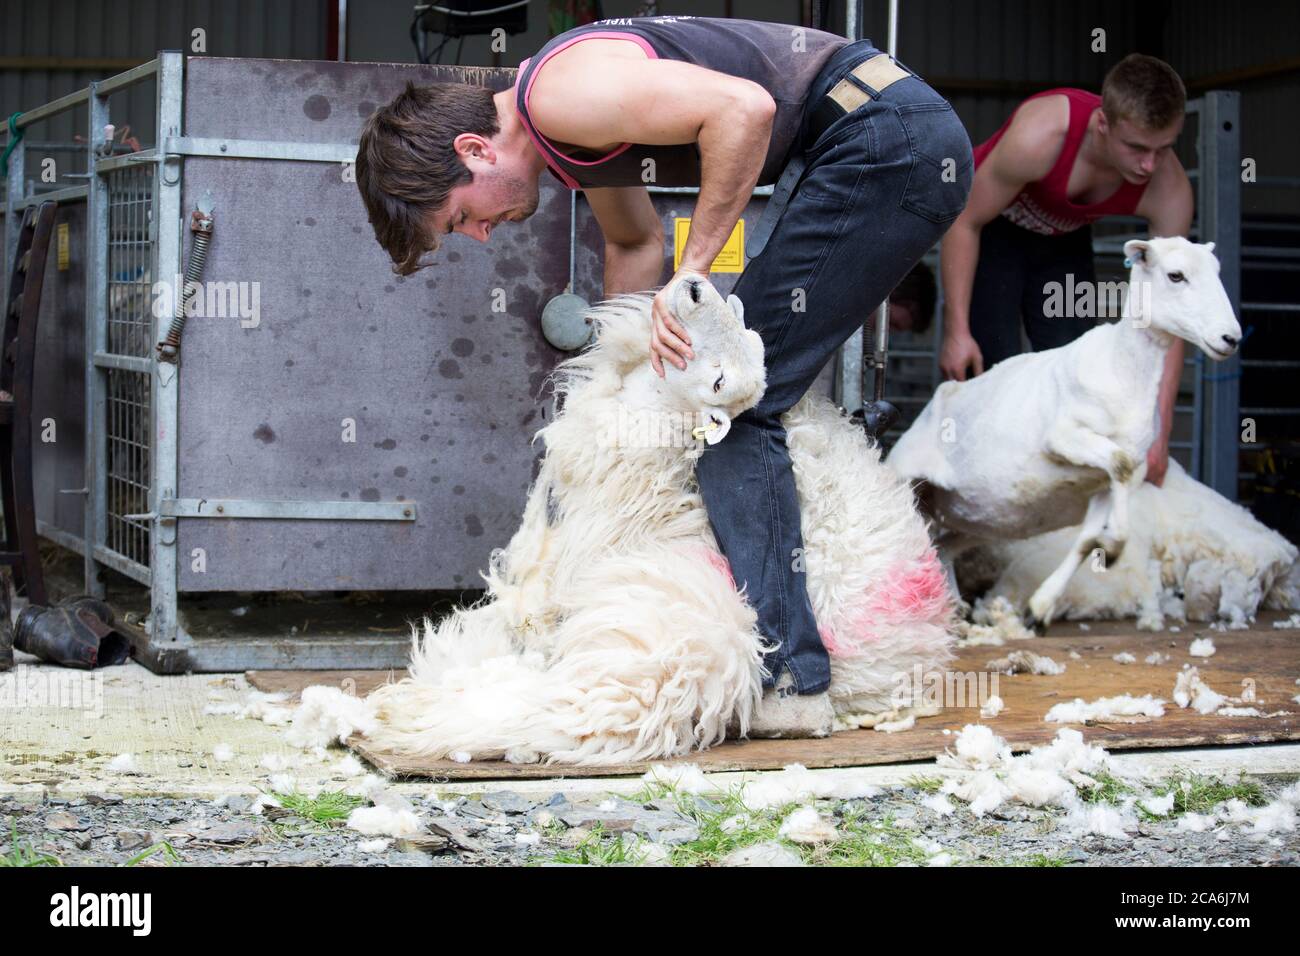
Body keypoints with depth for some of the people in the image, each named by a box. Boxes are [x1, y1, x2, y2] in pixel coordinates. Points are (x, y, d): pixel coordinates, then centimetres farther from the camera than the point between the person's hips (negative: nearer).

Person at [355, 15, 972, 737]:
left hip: (888, 137, -11)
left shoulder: (561, 92, -17)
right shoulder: (569, 132, 15)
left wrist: (692, 269, -19)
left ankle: (786, 679, -10)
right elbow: (636, 242, 32)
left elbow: (743, 108, -28)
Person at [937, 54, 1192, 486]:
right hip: (989, 230, -3)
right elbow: (963, 223, -26)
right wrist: (956, 331, -29)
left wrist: (1160, 430, -36)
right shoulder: (1040, 136, -41)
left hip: (1064, 242, 4)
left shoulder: (1169, 190, -30)